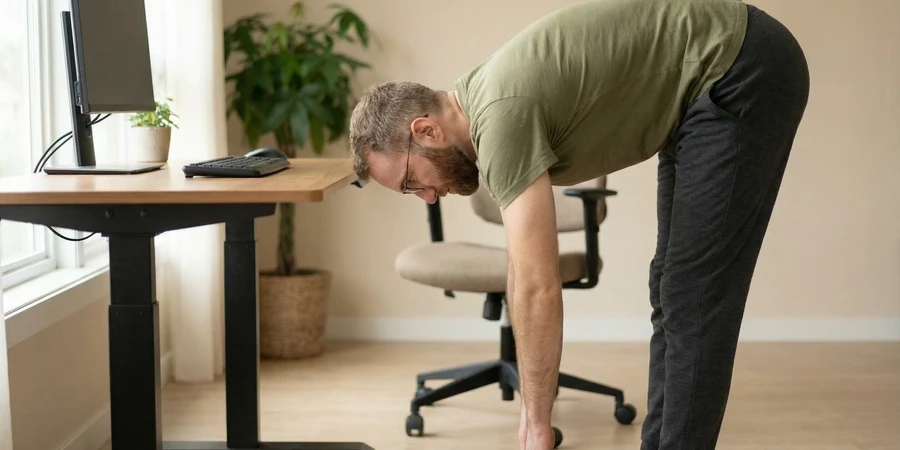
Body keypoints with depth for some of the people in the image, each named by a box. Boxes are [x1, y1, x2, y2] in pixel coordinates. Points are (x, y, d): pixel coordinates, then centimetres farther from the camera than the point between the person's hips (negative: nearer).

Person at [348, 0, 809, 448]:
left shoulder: (502, 117, -24)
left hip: (745, 74, -10)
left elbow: (539, 291, -26)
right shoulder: (483, 105, 6)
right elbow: (526, 281, 11)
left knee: (694, 295, -8)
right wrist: (531, 413, 13)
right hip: (706, 87, 10)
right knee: (672, 290, 13)